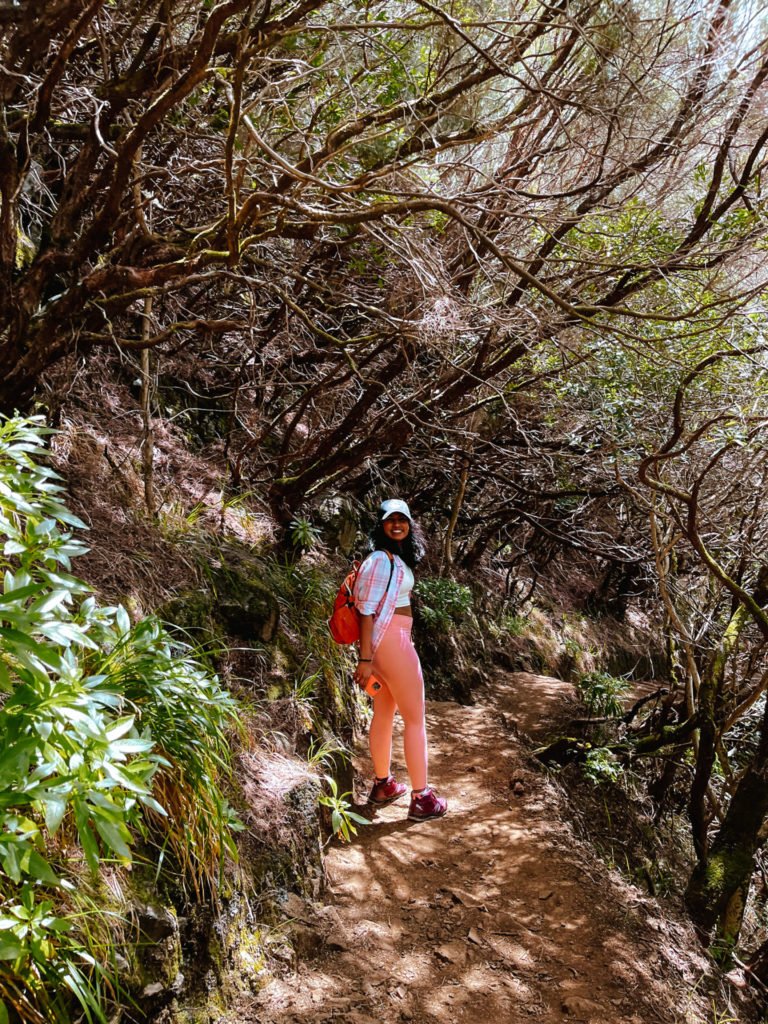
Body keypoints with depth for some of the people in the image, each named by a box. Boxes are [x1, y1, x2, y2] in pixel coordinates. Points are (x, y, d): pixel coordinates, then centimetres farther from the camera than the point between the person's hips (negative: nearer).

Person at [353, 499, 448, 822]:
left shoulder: (396, 558, 13)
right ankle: (421, 798, 6)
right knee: (415, 719, -1)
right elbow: (367, 610, -20)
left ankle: (383, 785, 30)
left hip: (390, 642, 10)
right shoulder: (381, 559, -17)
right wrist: (365, 659, -22)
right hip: (391, 643, -10)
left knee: (384, 714, 18)